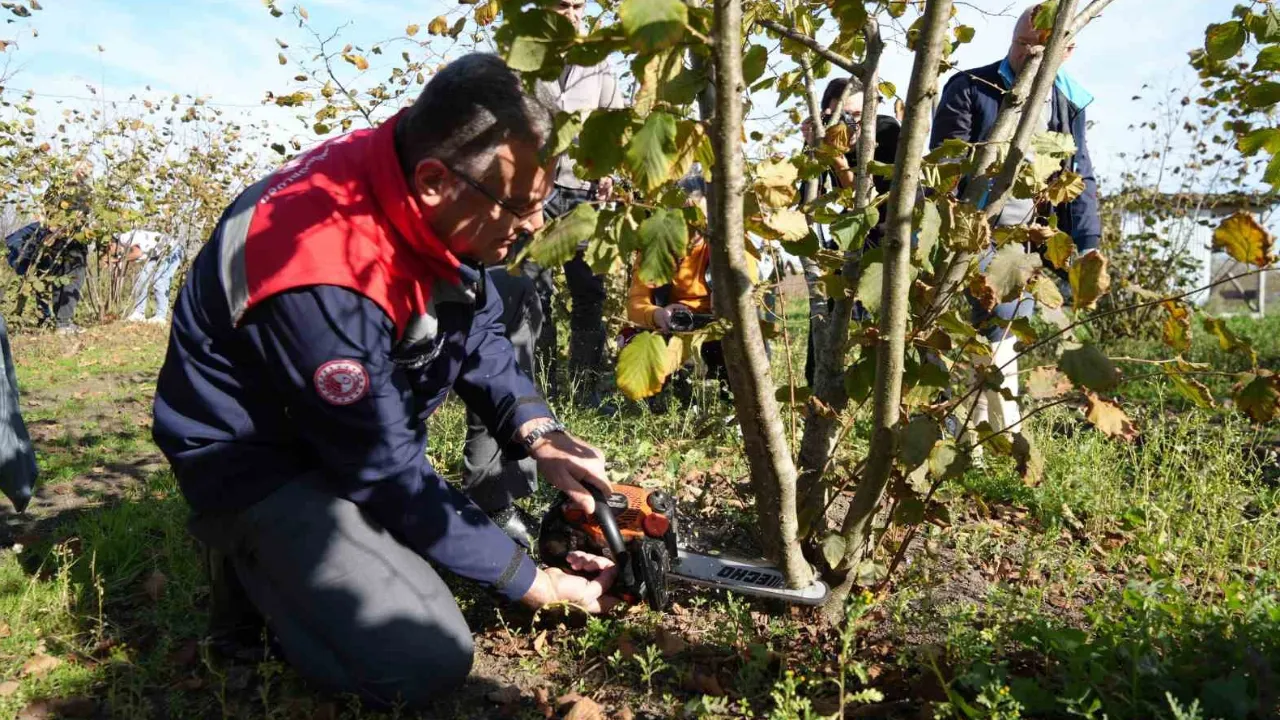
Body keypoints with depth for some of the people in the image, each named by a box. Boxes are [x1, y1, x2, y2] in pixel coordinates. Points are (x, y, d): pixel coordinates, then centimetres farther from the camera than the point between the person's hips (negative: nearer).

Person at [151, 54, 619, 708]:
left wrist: (540, 435, -15)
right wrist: (532, 583, -17)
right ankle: (256, 564, 5)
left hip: (366, 415, 9)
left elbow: (478, 328, 2)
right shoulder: (323, 282, -37)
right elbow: (387, 473, -27)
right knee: (425, 661, -17)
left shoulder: (423, 198, -14)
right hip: (260, 457, -8)